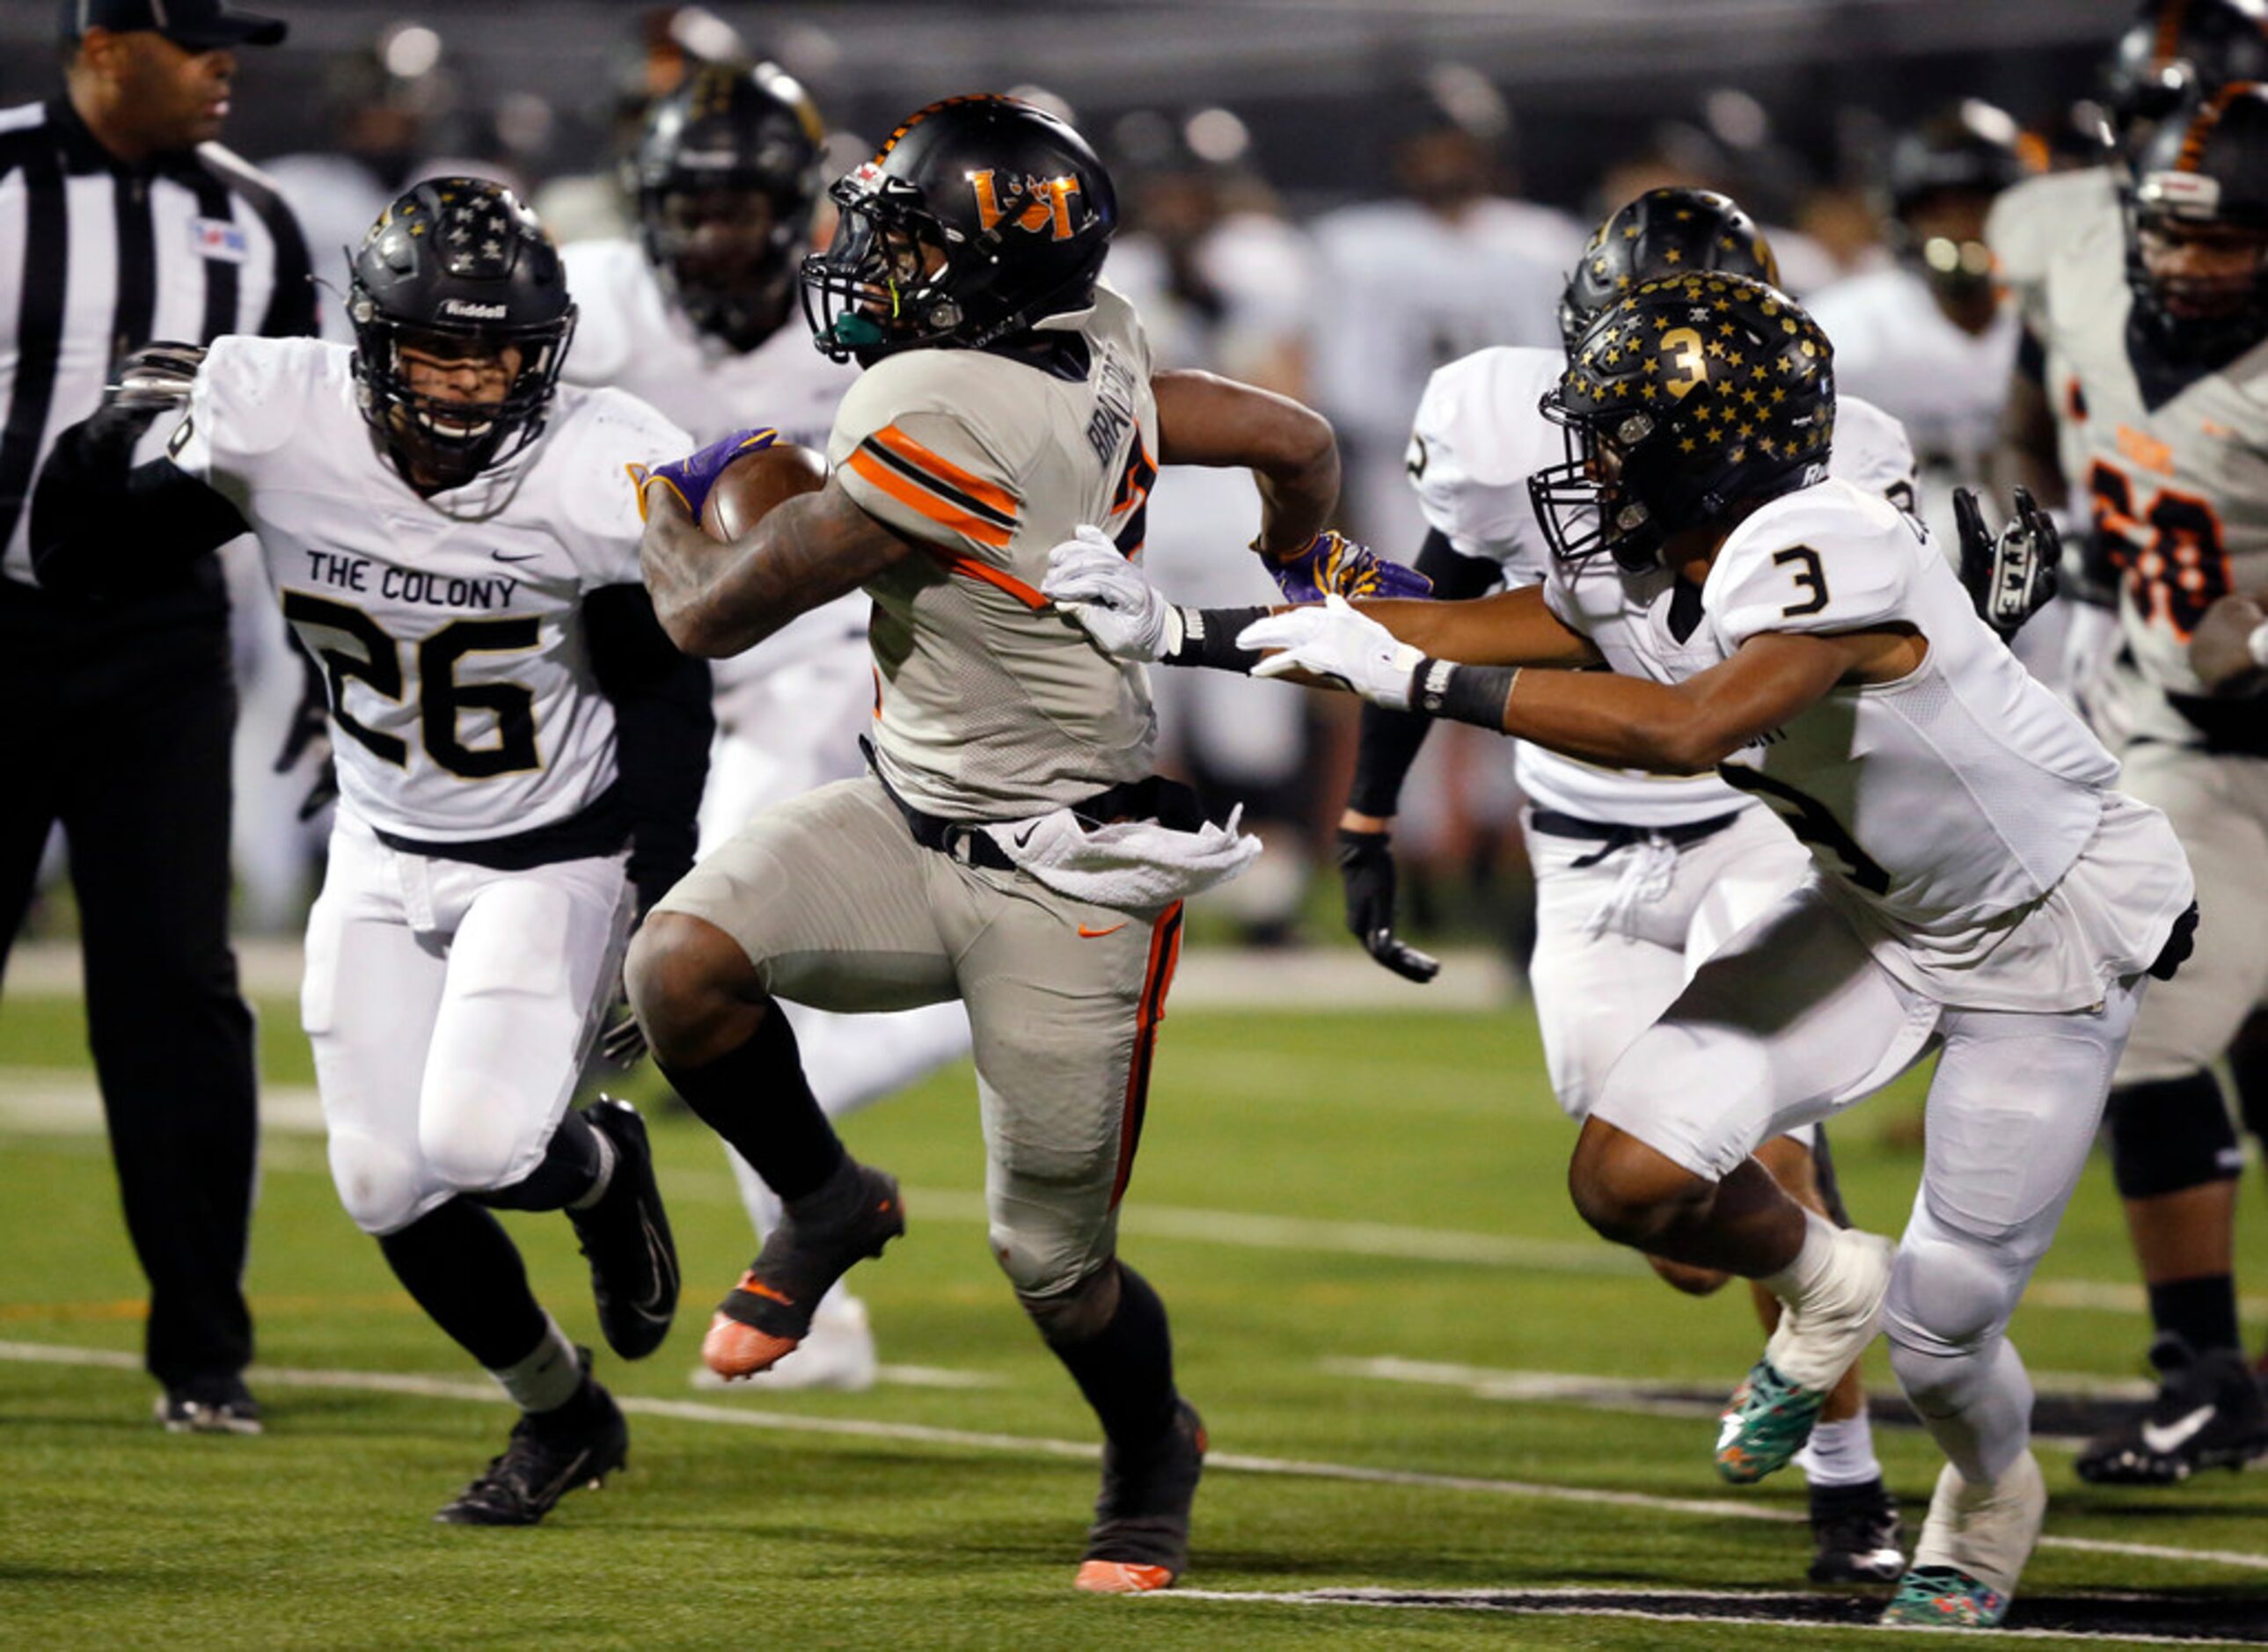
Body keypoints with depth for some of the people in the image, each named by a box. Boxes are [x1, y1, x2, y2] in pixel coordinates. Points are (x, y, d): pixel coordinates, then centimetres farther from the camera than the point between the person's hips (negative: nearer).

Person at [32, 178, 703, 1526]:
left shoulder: (600, 479, -24)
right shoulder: (277, 427, -19)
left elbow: (664, 694, -10)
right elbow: (83, 564, -10)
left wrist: (665, 908, -13)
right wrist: (114, 444, -29)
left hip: (555, 854, -3)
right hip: (388, 848, 3)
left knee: (473, 1144, -21)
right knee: (389, 1189, 1)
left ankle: (605, 1168, 17)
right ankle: (563, 1416, 27)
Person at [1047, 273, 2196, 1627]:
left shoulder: (1825, 554, -34)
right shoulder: (1636, 583, -8)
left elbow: (1687, 729, -47)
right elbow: (1460, 630, 0)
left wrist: (1410, 675, -44)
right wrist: (1171, 634, -4)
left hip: (2050, 936, -7)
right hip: (1877, 911, 7)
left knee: (1938, 1336, -1)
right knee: (1630, 1179, -11)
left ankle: (1990, 1507, 36)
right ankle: (1822, 1288, 22)